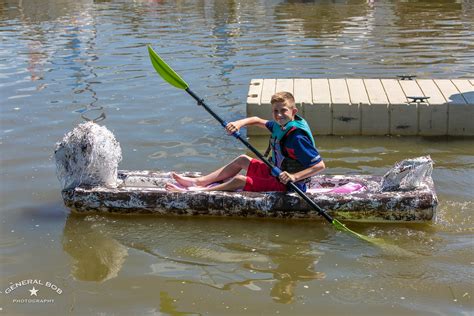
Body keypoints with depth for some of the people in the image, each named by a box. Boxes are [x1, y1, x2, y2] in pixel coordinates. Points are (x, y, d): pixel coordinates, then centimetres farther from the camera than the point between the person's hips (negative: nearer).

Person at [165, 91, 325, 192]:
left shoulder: (297, 137, -27)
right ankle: (198, 182, 19)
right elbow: (258, 121, 17)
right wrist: (240, 123, -3)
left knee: (240, 180, -17)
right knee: (242, 160, 17)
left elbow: (320, 165, -30)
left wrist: (294, 177, -38)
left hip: (287, 184, -10)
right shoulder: (279, 125, 1)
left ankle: (198, 192, -8)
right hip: (275, 172, 10)